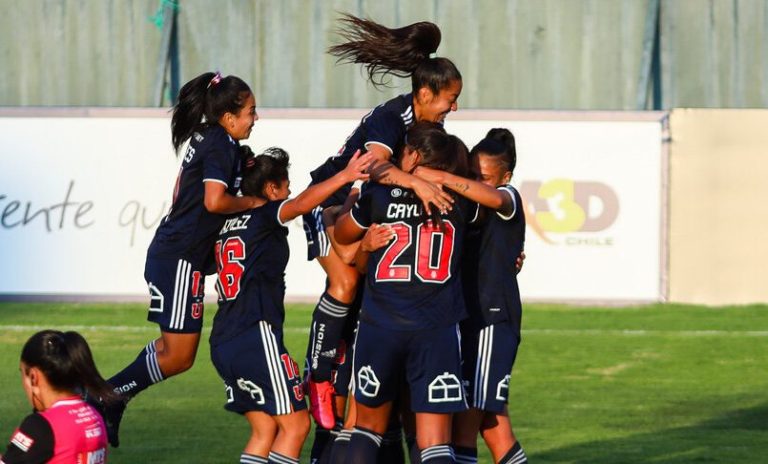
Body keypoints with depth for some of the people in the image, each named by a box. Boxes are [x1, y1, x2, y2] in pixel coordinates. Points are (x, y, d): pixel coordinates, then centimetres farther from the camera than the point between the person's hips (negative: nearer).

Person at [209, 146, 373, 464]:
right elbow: (300, 204, -24)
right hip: (257, 337, -8)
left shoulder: (229, 224, 17)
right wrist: (344, 177, -34)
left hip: (223, 342, 8)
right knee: (295, 424, -2)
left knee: (265, 429, 14)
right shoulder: (263, 216, -5)